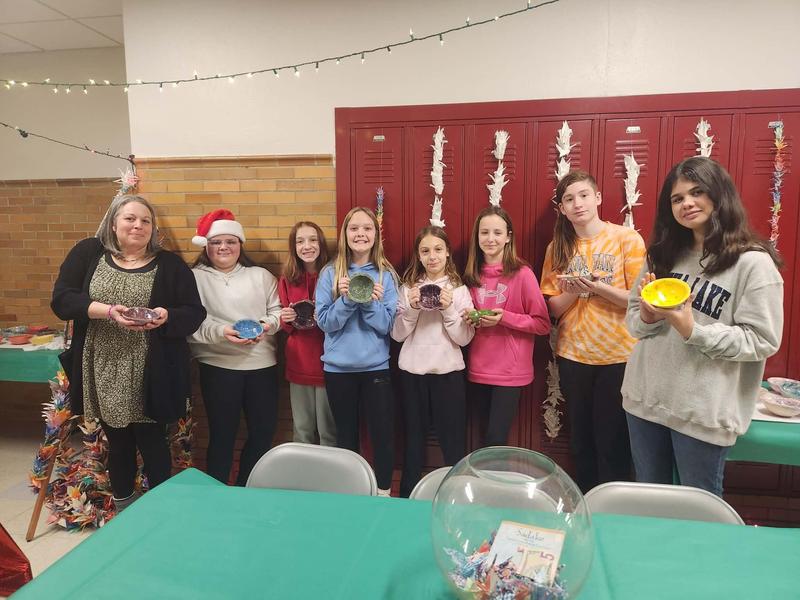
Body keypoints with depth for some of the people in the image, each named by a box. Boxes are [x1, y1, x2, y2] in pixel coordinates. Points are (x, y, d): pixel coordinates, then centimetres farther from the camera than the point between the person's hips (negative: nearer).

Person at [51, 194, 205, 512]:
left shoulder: (170, 264, -1)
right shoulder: (88, 253, 3)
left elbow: (195, 313, -2)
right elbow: (61, 299, -5)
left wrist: (167, 316, -22)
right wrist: (107, 310, -20)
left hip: (150, 376, -2)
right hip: (103, 372, 2)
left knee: (152, 442, 7)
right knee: (118, 443, 17)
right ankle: (123, 510, 38)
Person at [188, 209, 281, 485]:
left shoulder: (261, 275, 12)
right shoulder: (195, 277, 3)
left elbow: (277, 311, 7)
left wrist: (267, 325, -13)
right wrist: (220, 332, -20)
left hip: (262, 364, 3)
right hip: (218, 366, -3)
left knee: (264, 431, 10)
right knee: (222, 434, 7)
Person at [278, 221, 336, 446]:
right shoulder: (287, 280, 3)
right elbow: (286, 326, 12)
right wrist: (286, 319, -9)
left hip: (328, 363, -3)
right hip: (298, 365, 3)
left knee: (329, 431, 8)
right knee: (302, 430, 16)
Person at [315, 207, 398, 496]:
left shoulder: (386, 275, -2)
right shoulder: (330, 274, -1)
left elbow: (388, 324, -7)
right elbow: (325, 322, -7)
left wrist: (370, 302, -23)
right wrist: (347, 299, -22)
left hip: (376, 367, 0)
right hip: (338, 367, 1)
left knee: (383, 433, 5)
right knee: (345, 434, 14)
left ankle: (384, 492, 24)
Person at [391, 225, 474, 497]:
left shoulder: (459, 289, 1)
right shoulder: (408, 287, 4)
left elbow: (464, 338, -5)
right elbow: (397, 334, 0)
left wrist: (449, 309, -17)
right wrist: (411, 308, -14)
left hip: (448, 371, -1)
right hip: (413, 371, 1)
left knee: (453, 439, 2)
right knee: (414, 437, 11)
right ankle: (408, 495, 25)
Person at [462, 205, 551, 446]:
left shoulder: (522, 273, -10)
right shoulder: (472, 275, 5)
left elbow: (543, 324, -8)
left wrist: (504, 318, -20)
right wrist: (470, 319, -4)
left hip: (510, 371, -5)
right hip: (479, 369, 5)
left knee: (495, 441, -5)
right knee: (490, 436, 17)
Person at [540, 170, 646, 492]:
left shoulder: (627, 239, -7)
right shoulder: (558, 248, 3)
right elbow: (554, 307, 3)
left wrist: (597, 287, -23)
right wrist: (574, 291, -17)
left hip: (618, 356, -3)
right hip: (573, 355, 3)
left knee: (613, 441, 7)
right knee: (581, 439, 16)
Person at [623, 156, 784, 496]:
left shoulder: (753, 263, -10)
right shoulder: (663, 255, 6)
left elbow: (762, 341, -13)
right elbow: (632, 321, 9)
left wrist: (692, 330, -23)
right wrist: (647, 317, -13)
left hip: (703, 410, -5)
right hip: (645, 398, 5)